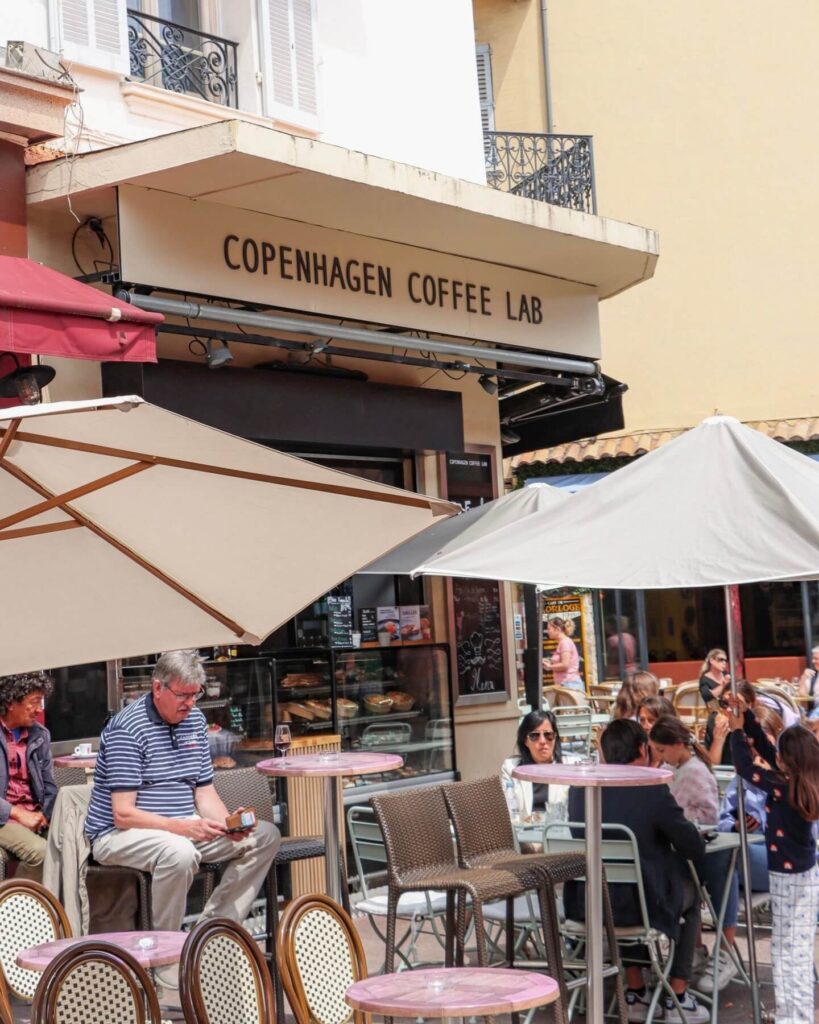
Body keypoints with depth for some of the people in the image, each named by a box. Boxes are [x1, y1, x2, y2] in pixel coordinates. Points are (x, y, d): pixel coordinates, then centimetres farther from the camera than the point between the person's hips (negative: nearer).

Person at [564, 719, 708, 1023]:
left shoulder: (578, 788, -2)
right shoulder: (653, 792, -16)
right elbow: (695, 848, -10)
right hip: (636, 905, -4)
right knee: (691, 896, 27)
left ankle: (636, 994, 36)